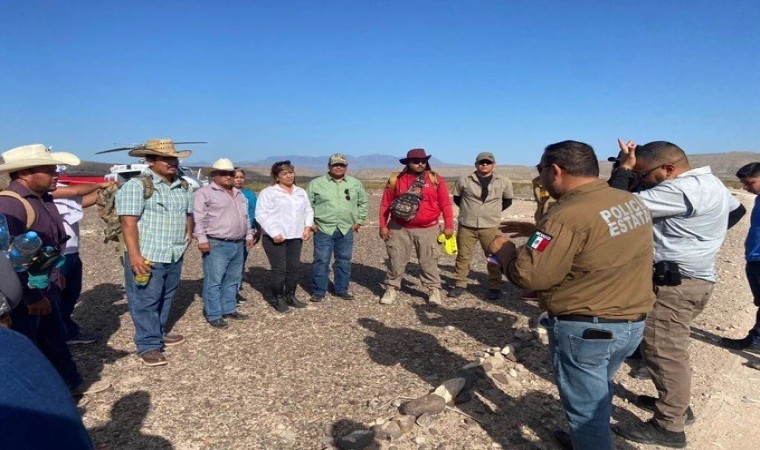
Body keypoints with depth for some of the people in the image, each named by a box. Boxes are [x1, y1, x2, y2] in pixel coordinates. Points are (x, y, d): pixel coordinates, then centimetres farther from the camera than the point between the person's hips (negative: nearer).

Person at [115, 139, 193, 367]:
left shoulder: (183, 186, 11)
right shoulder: (136, 186, -10)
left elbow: (188, 214, 22)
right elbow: (128, 222, -16)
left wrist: (187, 237, 10)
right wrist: (134, 255, -21)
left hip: (175, 256, 7)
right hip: (147, 256, -7)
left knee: (166, 298, 18)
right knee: (145, 302, 1)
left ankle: (159, 333, 35)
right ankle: (149, 345, 11)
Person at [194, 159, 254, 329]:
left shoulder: (239, 194, 19)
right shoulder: (204, 193, -5)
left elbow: (245, 217, 24)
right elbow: (199, 218, -12)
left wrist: (249, 234, 18)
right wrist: (202, 239, -18)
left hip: (238, 245, 8)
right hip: (217, 245, -7)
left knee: (232, 280, 13)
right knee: (213, 281, -2)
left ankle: (229, 309, 25)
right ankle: (213, 315, 6)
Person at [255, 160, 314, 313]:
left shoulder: (301, 192, 14)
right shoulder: (268, 192, -6)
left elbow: (308, 211, 20)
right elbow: (261, 215, -13)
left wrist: (307, 227, 3)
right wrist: (274, 233, -18)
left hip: (295, 237, 6)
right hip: (275, 238, -6)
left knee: (295, 268, 9)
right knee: (279, 269, -3)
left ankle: (290, 296, 24)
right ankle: (278, 299, 12)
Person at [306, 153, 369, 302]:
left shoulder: (355, 183, 7)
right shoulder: (316, 183, -1)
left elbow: (363, 202, 16)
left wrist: (359, 220, 9)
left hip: (346, 230, 3)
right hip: (323, 229, -2)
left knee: (344, 261, 11)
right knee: (321, 261, 1)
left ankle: (342, 289, 25)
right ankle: (318, 291, 13)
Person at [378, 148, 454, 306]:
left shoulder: (435, 179, -1)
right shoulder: (395, 180, -1)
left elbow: (445, 204, 0)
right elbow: (385, 204, 2)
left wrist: (448, 226, -2)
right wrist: (383, 226, -1)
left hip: (427, 230, 0)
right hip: (399, 228, 1)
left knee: (429, 261, 7)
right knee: (396, 260, 7)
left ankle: (434, 289, 22)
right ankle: (391, 288, 22)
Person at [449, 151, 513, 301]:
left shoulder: (503, 181, 0)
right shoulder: (464, 180, -1)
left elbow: (507, 200, 14)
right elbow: (456, 198, 13)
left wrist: (493, 211, 6)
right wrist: (468, 209, 7)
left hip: (490, 226, 0)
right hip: (466, 226, 0)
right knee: (463, 256, 7)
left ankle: (495, 288, 16)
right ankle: (460, 285, 20)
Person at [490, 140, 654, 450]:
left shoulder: (568, 215, -26)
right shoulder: (630, 202, 2)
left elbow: (529, 276, -25)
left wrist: (504, 249, -6)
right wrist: (537, 230, 15)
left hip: (584, 329, -9)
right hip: (633, 322, 9)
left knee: (585, 407, 11)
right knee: (598, 392, 29)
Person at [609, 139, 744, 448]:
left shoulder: (681, 189, -22)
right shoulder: (710, 182, 13)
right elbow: (736, 210, 29)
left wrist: (624, 169, -11)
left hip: (675, 282, -11)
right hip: (691, 277, 11)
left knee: (663, 352, -4)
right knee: (670, 349, 20)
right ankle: (674, 401, 34)